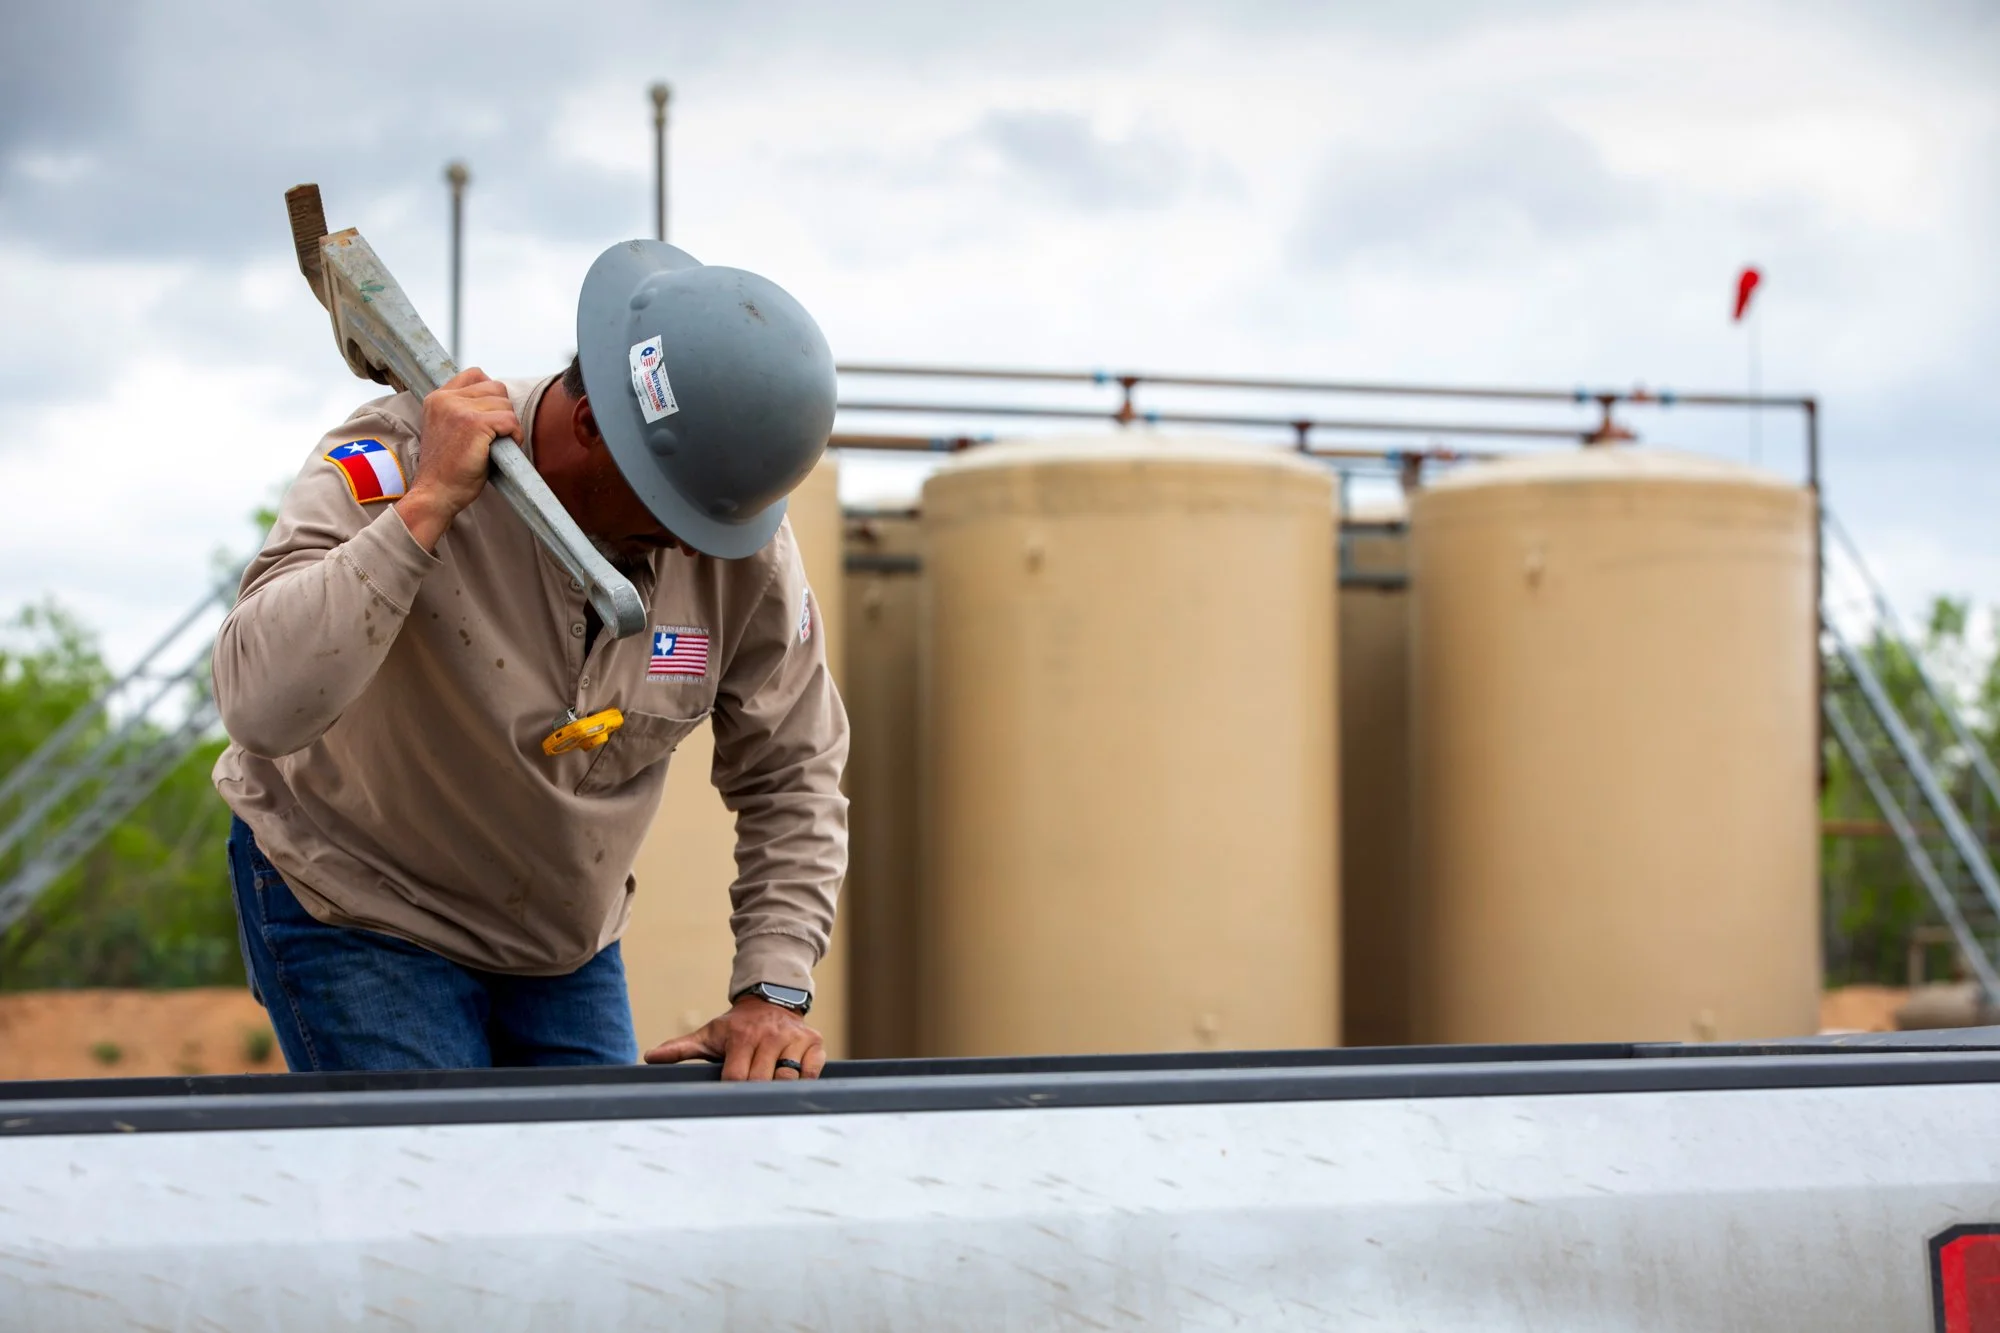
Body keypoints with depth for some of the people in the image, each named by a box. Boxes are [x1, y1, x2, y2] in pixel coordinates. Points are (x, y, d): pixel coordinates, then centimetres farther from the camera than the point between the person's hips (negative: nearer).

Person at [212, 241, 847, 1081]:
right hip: (354, 910, -4)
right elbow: (262, 708, -41)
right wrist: (428, 506, -42)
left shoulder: (742, 542, -14)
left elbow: (792, 778, -3)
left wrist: (773, 991, -14)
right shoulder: (393, 463, -27)